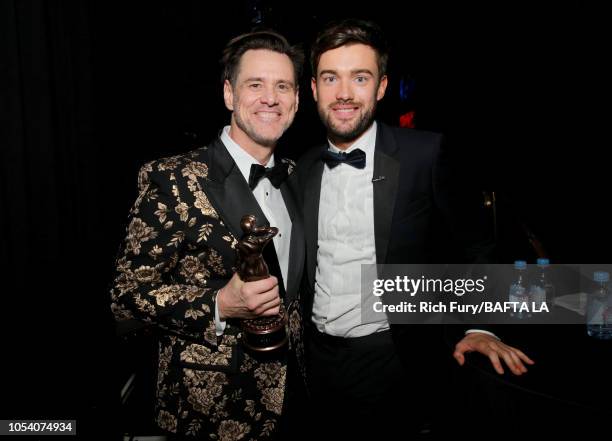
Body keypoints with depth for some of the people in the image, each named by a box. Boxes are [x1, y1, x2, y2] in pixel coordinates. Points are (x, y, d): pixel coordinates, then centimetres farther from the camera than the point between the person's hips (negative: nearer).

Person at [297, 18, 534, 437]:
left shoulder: (425, 154, -13)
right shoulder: (304, 168, 2)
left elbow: (475, 243, -4)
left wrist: (479, 326, -10)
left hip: (391, 361, -4)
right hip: (319, 359, 5)